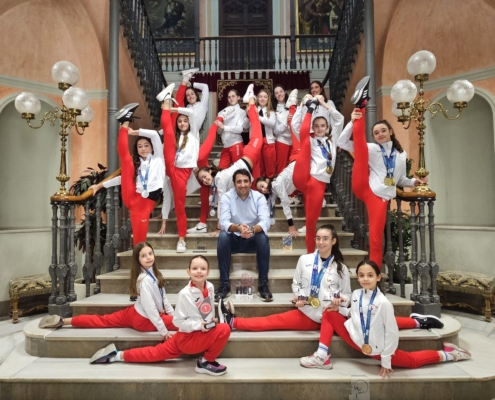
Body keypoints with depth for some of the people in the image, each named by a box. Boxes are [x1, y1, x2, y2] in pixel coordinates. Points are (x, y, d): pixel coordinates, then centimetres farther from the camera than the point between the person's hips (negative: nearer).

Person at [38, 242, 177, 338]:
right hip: (144, 320, -9)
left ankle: (63, 321, 25)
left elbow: (163, 297, 7)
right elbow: (150, 308, -33)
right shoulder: (145, 280, -30)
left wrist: (174, 315, 4)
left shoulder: (155, 273, 1)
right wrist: (163, 331, -30)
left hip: (135, 313, 9)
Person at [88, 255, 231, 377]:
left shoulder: (210, 287, -5)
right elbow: (178, 321, -18)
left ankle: (118, 355, 30)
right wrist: (198, 325, -24)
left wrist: (211, 320, 1)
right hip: (188, 338, -7)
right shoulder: (185, 294, -24)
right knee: (224, 330, -23)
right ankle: (206, 362, 3)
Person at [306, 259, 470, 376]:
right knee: (329, 313, -7)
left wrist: (386, 360, -13)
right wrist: (340, 309, -6)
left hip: (375, 348, -4)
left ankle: (446, 355, 33)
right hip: (354, 338, 5)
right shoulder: (355, 294, -7)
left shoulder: (383, 302, -24)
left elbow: (392, 333, -17)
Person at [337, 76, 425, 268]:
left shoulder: (402, 155, 19)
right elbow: (341, 142, 1)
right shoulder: (371, 149, 9)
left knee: (376, 238, -10)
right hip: (364, 188, -2)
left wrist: (413, 182, 7)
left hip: (381, 197, 2)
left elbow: (400, 180, 27)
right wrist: (352, 121, -9)